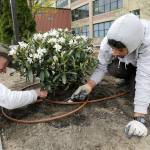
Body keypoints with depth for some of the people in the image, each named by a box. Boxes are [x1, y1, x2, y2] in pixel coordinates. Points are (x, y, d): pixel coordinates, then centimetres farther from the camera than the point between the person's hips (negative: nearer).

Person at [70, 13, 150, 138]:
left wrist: (139, 118, -49)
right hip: (126, 63, 4)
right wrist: (88, 86, -35)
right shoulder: (107, 43, -32)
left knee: (137, 84, -28)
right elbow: (102, 67, -21)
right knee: (112, 69, -24)